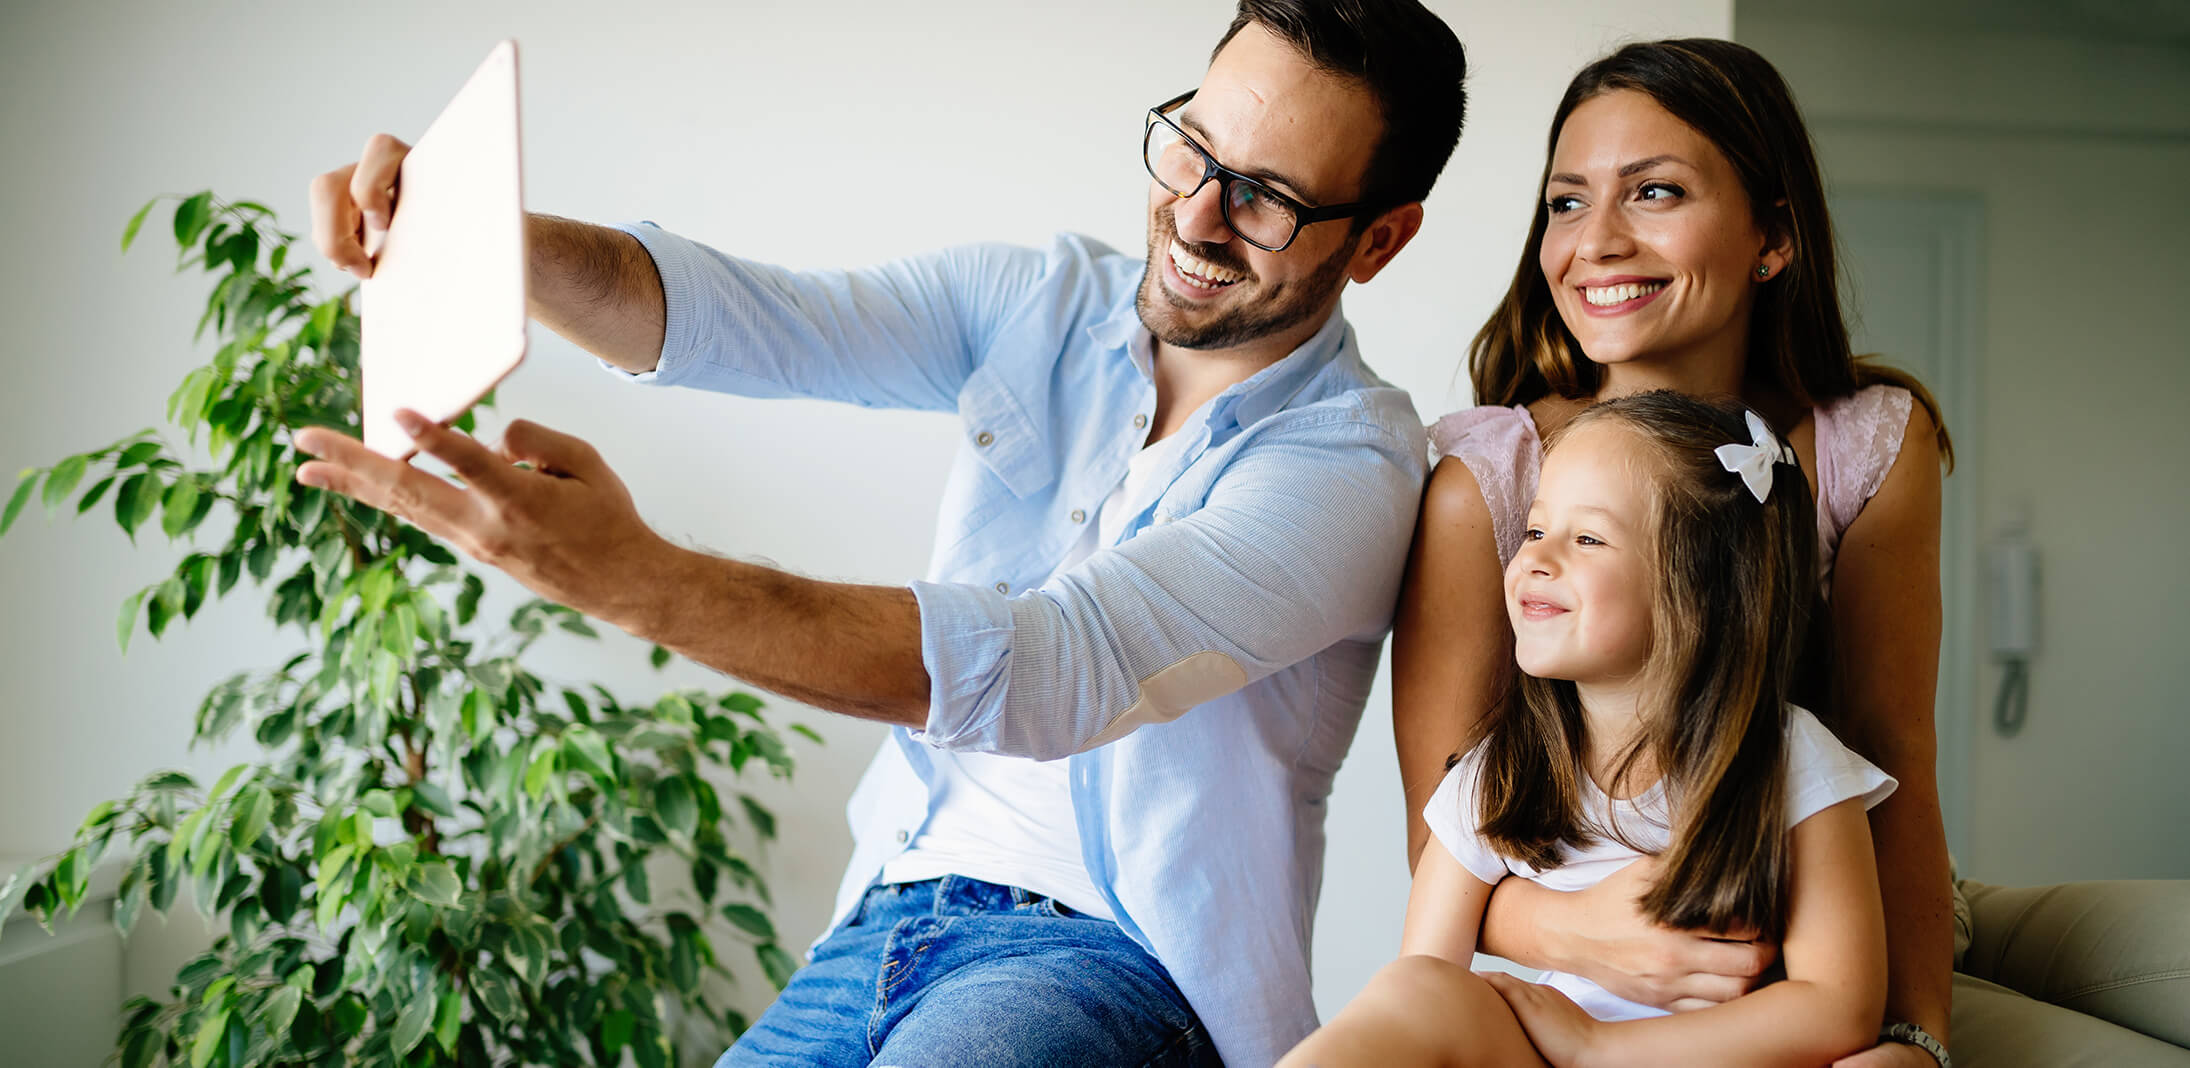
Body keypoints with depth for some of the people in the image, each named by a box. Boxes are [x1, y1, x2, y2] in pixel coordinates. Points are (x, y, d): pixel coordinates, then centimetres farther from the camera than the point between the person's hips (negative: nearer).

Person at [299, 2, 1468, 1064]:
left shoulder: (1350, 462, -12)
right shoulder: (1041, 302, 7)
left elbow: (1050, 672, -26)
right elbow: (738, 316, -2)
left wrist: (635, 577, -35)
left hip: (1111, 958, -5)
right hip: (889, 921, 5)